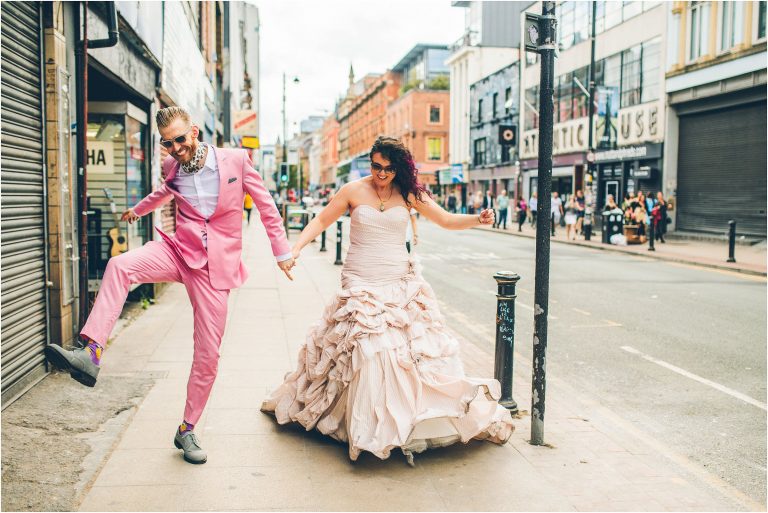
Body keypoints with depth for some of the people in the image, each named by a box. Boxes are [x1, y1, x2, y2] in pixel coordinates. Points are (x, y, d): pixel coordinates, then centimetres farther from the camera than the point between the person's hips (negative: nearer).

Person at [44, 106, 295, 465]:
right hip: (179, 251, 2)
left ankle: (187, 431, 18)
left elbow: (265, 204, 4)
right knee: (120, 265, -30)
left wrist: (281, 251, 8)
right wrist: (138, 209, 48)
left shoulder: (235, 160, -7)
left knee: (208, 357, 0)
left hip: (215, 267, -2)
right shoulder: (172, 168, 5)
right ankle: (91, 354, -37)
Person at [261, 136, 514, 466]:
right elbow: (322, 221, 8)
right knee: (365, 347, -14)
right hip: (361, 283, -2)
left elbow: (447, 221, 7)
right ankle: (369, 430, -4)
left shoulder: (408, 194, 4)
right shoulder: (354, 191, 1)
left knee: (417, 347, -3)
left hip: (401, 283, 2)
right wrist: (296, 247, -7)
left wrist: (478, 219, -11)